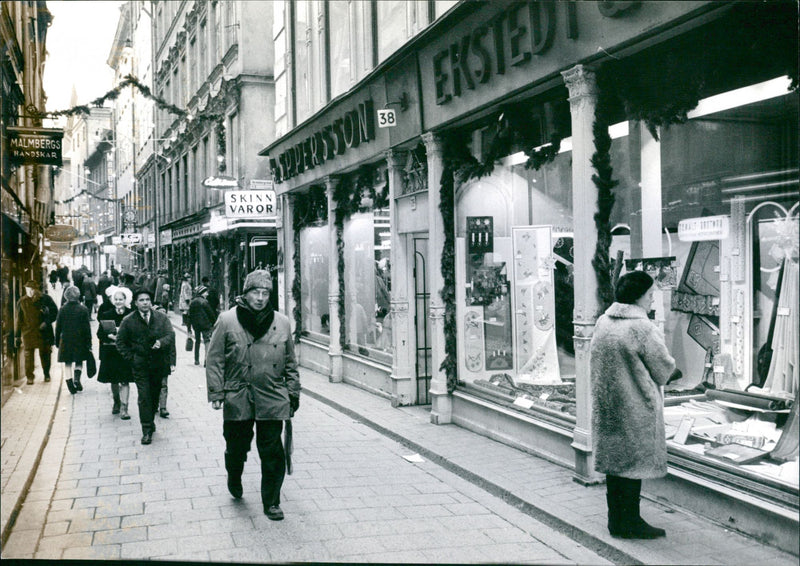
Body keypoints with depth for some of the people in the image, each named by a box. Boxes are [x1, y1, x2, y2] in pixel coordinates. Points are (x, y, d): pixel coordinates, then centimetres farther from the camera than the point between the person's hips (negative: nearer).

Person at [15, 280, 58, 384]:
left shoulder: (45, 298, -2)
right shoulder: (22, 302, 4)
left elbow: (55, 312, 2)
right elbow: (19, 320, 9)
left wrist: (47, 322, -13)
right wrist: (18, 336, 7)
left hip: (44, 332, -1)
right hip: (28, 332, 1)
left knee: (45, 353, 6)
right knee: (28, 354, -4)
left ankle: (47, 374, 23)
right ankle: (29, 377, 4)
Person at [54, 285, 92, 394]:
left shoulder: (62, 310, -3)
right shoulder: (83, 309, -7)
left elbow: (58, 327, 2)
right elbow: (87, 328, -5)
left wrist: (57, 341, 12)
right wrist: (89, 343, 1)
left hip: (65, 341, 1)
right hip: (80, 341, -1)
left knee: (67, 364, 9)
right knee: (79, 362, 13)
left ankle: (70, 384, 4)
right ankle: (77, 378, -10)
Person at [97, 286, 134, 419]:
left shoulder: (131, 315, -4)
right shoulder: (106, 315, 2)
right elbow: (100, 333, 2)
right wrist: (110, 336, -15)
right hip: (110, 352, 3)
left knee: (125, 381, -6)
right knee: (113, 380, 14)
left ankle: (123, 408, -5)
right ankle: (116, 402, 34)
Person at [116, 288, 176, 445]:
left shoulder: (162, 318, 3)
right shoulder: (128, 321, 0)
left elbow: (171, 335, -4)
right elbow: (120, 342, 8)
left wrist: (161, 342, -25)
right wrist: (131, 358, -1)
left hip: (159, 363, 2)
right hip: (140, 365, -2)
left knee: (155, 395, 12)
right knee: (144, 397, -7)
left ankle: (150, 422, 32)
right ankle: (147, 431, -4)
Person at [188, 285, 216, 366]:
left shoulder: (192, 302, 10)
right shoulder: (204, 301, -10)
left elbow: (190, 315, 12)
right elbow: (210, 313, -10)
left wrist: (190, 324, 17)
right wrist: (214, 323, -1)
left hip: (195, 325, 7)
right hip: (205, 324, -7)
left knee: (197, 341, 17)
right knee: (207, 341, -6)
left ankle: (196, 360, 22)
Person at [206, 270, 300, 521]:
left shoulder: (282, 323, 5)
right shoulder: (227, 321, -3)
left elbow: (290, 363, 12)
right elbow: (214, 359, 0)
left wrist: (293, 394, 12)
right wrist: (216, 392, -5)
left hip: (273, 401, 1)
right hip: (237, 399, -1)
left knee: (272, 453, 1)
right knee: (237, 447, 14)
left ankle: (271, 502, 16)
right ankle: (234, 480, 45)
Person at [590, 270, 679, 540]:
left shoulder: (603, 323, 5)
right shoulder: (642, 328, -18)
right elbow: (664, 369, -12)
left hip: (606, 406, 7)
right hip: (635, 409, -7)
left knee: (613, 458, 14)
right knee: (634, 461, 2)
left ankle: (615, 518, 23)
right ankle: (630, 522, 10)